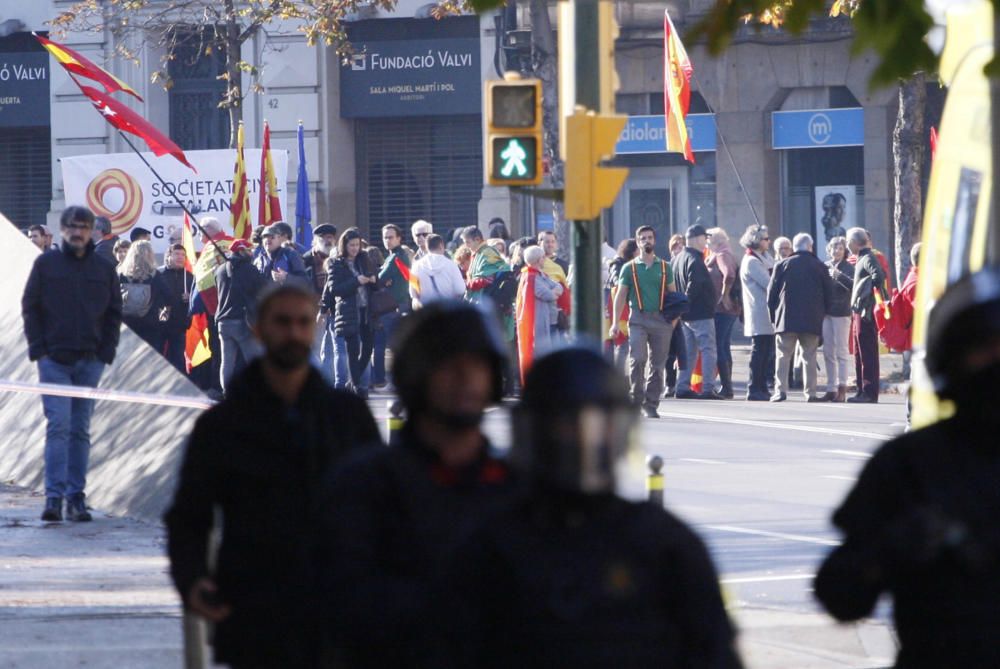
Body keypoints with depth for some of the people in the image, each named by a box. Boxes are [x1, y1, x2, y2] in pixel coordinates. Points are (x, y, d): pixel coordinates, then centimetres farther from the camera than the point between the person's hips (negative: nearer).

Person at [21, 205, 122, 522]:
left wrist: (107, 351, 1)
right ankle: (54, 496, -14)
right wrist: (38, 349, -5)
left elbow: (114, 313, 13)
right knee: (58, 425, -11)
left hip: (90, 361, 3)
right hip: (54, 359, -3)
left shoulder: (104, 269, 9)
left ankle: (76, 497, 8)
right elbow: (30, 307, 4)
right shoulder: (46, 264, 3)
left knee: (81, 430, 6)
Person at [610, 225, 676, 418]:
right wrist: (615, 322, -3)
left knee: (658, 364, 2)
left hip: (661, 320, 2)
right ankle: (637, 398, -3)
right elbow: (620, 295, 5)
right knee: (637, 359, -16)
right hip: (638, 319, -2)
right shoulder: (630, 268, 6)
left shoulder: (664, 267, 12)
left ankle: (651, 404, 7)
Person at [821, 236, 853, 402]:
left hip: (841, 312, -5)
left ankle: (842, 389, -5)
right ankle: (831, 389, 11)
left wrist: (839, 276, -26)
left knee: (841, 351, -4)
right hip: (825, 312, 5)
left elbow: (853, 285, -16)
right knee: (828, 352, 7)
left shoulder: (847, 268, -1)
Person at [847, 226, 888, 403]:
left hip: (865, 313, -10)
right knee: (859, 353, 14)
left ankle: (869, 393, -8)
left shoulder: (867, 259, -12)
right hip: (858, 312, 10)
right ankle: (862, 391, 18)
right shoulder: (862, 259, 18)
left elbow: (878, 276, -28)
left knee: (867, 353, -8)